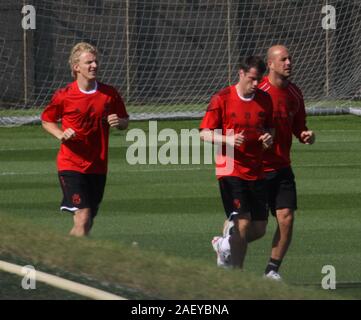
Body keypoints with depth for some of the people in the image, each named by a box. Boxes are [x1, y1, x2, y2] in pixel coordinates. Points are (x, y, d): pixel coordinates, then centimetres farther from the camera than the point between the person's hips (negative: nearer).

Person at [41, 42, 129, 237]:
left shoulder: (110, 94, 1)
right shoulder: (64, 96, -7)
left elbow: (124, 122, 13)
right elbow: (46, 120, 8)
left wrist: (119, 122, -11)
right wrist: (60, 134, -12)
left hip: (97, 167, 4)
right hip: (71, 166, -4)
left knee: (88, 224, 9)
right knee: (82, 217, -18)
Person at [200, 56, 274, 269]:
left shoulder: (265, 100, 8)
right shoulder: (222, 99, -6)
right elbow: (205, 133, -4)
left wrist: (269, 138, -1)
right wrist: (228, 139, -22)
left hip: (256, 172, 5)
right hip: (230, 170, -5)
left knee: (260, 228, 5)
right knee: (243, 222, -15)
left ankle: (225, 245, 32)